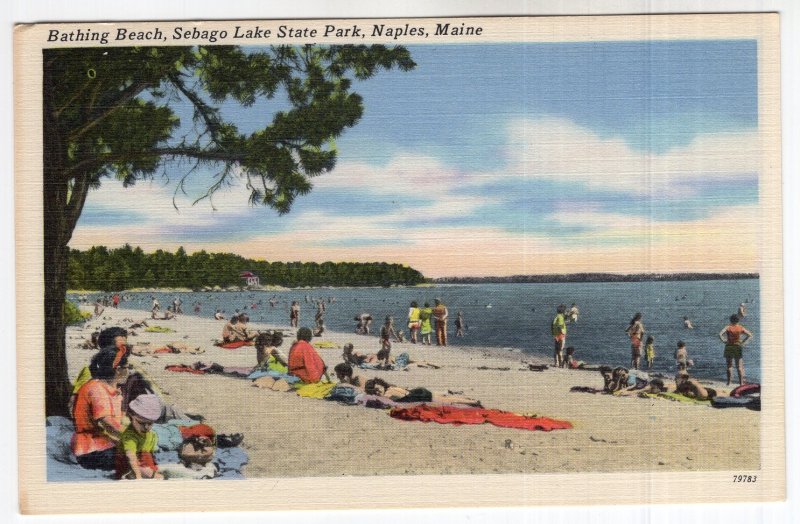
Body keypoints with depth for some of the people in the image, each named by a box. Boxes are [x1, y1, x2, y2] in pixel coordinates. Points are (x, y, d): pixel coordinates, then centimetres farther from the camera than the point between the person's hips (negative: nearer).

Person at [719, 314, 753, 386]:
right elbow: (750, 335, -4)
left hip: (729, 347, -1)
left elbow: (720, 334, -21)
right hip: (738, 347, 1)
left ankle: (729, 382, 3)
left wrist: (724, 341, -9)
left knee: (729, 366, 8)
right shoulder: (741, 328, -1)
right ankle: (741, 382, -1)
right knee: (739, 366, 5)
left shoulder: (728, 327, -7)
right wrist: (743, 343, -3)